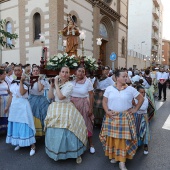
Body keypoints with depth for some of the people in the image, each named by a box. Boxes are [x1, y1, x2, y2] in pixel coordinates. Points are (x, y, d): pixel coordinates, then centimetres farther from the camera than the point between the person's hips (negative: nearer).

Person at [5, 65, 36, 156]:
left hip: (23, 105, -6)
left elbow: (22, 92, -22)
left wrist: (21, 81, -21)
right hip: (14, 105, 6)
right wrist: (7, 107, 15)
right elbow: (11, 96, 14)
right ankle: (18, 143, 30)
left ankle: (32, 146, 2)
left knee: (25, 124, -5)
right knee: (15, 124, 12)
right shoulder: (12, 83, 10)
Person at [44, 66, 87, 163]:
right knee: (55, 132, 8)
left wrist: (56, 84, -14)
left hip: (66, 111, -5)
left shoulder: (70, 85, -10)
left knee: (69, 132, -3)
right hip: (55, 110, 5)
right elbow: (50, 97, 4)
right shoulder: (56, 83, 6)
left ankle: (76, 154, 16)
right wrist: (52, 85, -4)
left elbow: (60, 96, -21)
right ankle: (56, 152, 32)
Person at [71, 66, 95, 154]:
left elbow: (91, 96, -8)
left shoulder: (88, 82, -8)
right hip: (73, 105, 3)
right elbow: (68, 94, 8)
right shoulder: (72, 81, 2)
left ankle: (91, 144, 19)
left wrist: (91, 108, -11)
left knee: (86, 123, 4)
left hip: (84, 105, -3)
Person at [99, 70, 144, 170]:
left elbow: (141, 99, 8)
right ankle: (113, 156, 28)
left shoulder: (131, 89, -1)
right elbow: (104, 101, 4)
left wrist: (135, 109, 1)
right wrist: (107, 111, -9)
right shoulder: (109, 88, 0)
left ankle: (122, 162, 12)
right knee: (112, 137, 7)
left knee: (124, 138, 1)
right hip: (112, 116, 1)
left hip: (125, 117, 0)